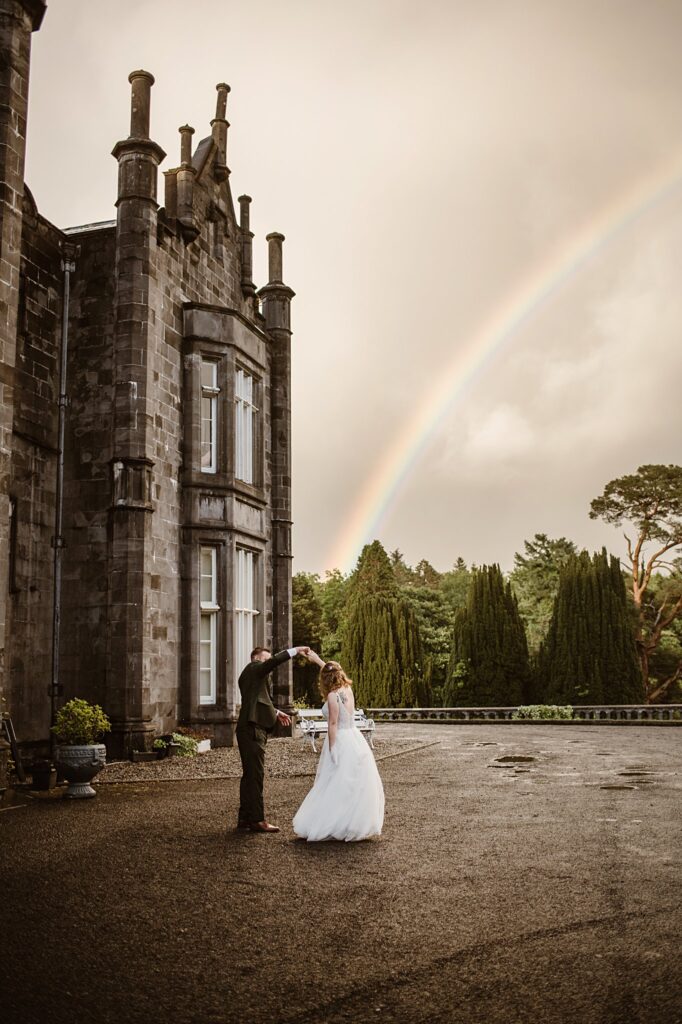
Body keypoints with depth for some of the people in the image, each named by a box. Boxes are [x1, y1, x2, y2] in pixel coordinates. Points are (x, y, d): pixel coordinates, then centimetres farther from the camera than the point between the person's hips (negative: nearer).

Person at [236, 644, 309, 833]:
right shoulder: (254, 668, -5)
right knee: (255, 775, -9)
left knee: (249, 774, 14)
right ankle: (257, 819, -7)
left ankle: (245, 817, 19)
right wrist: (295, 650, -18)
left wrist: (276, 712, 20)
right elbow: (274, 661, -23)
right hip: (253, 729, -10)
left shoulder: (247, 676, 23)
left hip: (249, 729, 11)